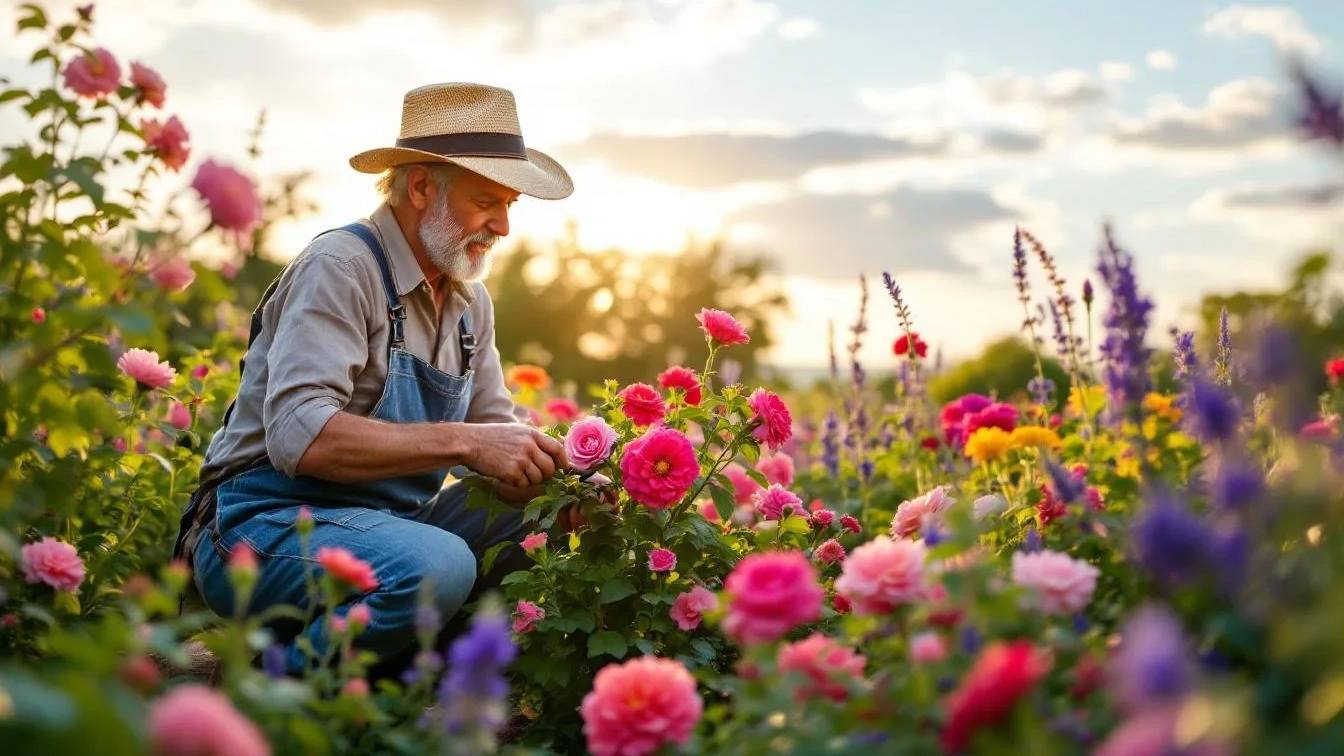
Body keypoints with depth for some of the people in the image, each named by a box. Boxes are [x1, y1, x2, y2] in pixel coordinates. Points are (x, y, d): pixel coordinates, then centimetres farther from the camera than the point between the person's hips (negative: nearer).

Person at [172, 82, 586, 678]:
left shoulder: (470, 299, 11)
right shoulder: (340, 268, -15)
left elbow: (495, 429, 14)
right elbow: (299, 437, -27)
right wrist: (463, 441, -31)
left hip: (386, 520, 8)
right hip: (266, 528, -8)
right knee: (437, 565, -33)